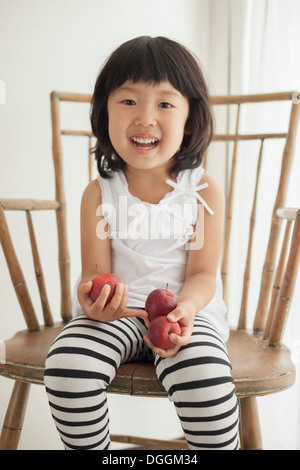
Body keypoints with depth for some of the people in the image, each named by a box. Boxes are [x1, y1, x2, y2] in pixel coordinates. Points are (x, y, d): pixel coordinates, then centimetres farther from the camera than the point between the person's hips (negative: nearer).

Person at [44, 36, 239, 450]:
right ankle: (88, 446, 5)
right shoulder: (99, 193, -2)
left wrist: (185, 308, -26)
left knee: (206, 380, -29)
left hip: (186, 309, -1)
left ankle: (220, 444, 3)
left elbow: (202, 274, -4)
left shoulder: (204, 190, -4)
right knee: (66, 365, -24)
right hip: (116, 311, 2)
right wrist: (94, 301, -28)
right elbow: (95, 273, -4)